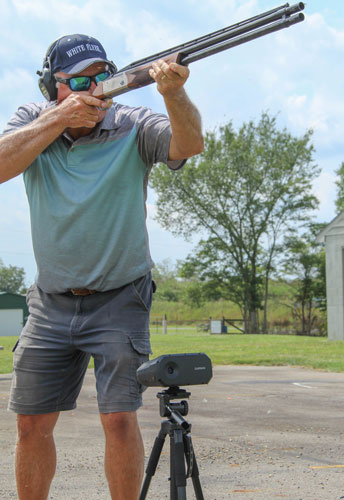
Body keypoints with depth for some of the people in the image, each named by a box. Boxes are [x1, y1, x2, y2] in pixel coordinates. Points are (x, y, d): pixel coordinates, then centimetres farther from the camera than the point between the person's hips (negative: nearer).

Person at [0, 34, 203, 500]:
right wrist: (60, 118, -24)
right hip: (51, 303, 3)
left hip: (119, 299, -3)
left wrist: (173, 93, -47)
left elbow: (190, 143, -27)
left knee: (120, 418, -10)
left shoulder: (133, 126, -9)